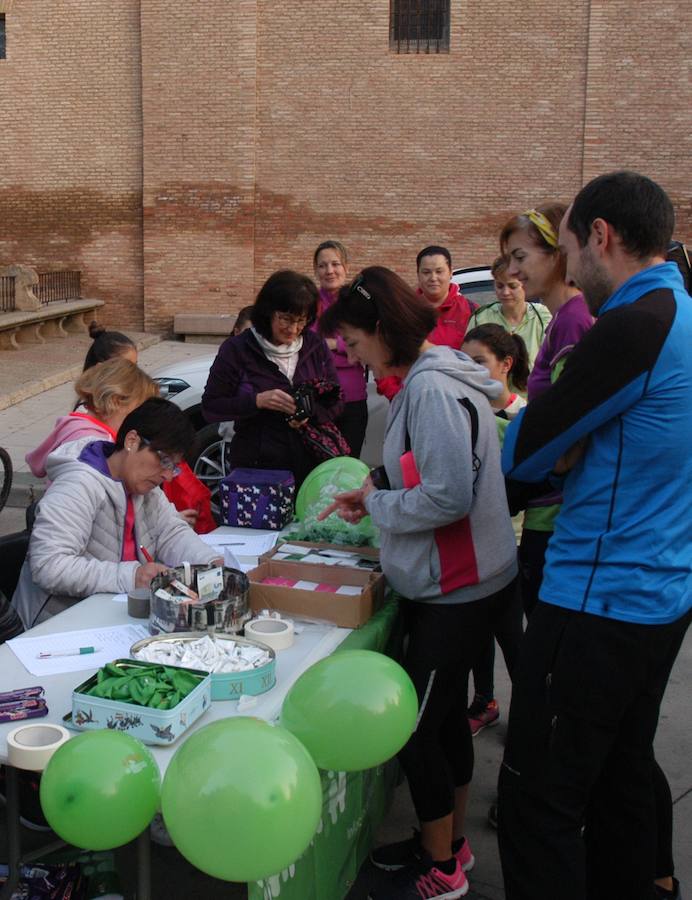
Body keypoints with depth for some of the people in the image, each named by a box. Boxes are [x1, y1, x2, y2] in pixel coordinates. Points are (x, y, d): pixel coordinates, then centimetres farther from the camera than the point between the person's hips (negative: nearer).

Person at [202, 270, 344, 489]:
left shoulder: (315, 346, 4)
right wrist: (258, 401, -20)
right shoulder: (237, 349, -5)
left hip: (311, 464, 3)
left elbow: (335, 402, 8)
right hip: (256, 467, -3)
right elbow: (210, 407, -6)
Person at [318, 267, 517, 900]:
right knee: (443, 714, 20)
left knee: (414, 728, 1)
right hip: (445, 583, 10)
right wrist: (376, 493, 5)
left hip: (457, 591, -10)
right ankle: (450, 841, 38)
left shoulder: (434, 388, -22)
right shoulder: (422, 380, 9)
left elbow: (448, 497, -27)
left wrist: (376, 505, -13)